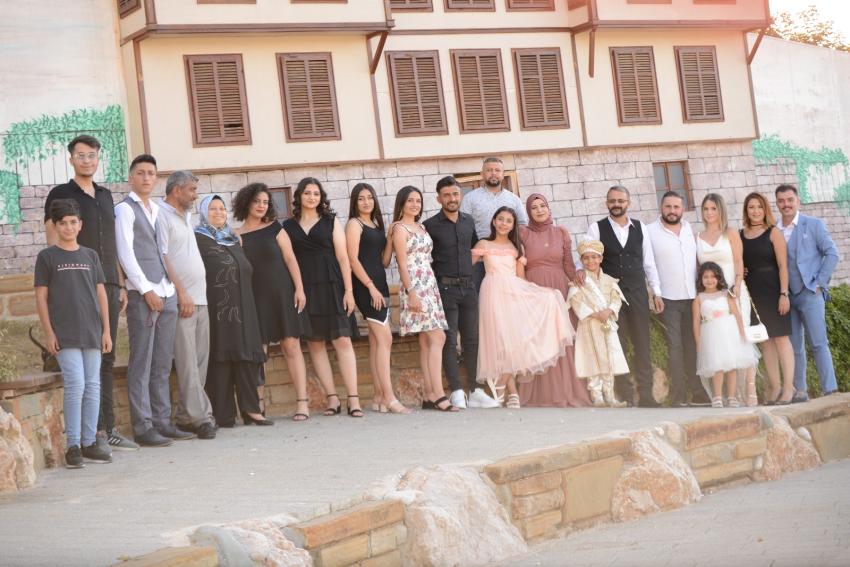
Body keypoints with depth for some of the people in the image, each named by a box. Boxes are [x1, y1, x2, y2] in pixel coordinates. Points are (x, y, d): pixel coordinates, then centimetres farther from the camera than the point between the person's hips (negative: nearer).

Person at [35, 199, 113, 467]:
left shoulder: (90, 256, 12)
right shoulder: (47, 257, 2)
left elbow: (101, 294, 12)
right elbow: (41, 297, 0)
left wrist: (106, 330, 7)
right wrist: (48, 332, -6)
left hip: (92, 333, 4)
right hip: (64, 334, -4)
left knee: (93, 386, 5)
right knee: (75, 385, -12)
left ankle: (89, 442, 13)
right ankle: (73, 445, -5)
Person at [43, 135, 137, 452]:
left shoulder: (105, 196, 18)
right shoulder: (60, 195, 0)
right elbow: (53, 244, -4)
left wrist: (121, 284, 16)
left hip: (108, 285, 6)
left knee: (106, 358, 8)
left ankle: (108, 429, 12)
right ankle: (92, 432, -6)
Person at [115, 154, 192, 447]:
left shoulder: (156, 210, 19)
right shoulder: (125, 209, -3)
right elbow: (125, 254, -10)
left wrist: (171, 288, 11)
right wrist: (146, 291, -13)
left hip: (166, 292, 7)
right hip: (142, 294, -7)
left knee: (163, 364, 8)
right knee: (142, 363, -6)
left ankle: (162, 420, 13)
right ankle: (142, 426, -5)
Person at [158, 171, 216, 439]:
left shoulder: (185, 216, 21)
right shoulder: (162, 215, -7)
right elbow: (162, 257, -15)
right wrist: (182, 293, -18)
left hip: (199, 298, 9)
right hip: (181, 301, -9)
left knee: (199, 360, 7)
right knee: (187, 361, -10)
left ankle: (186, 415, 12)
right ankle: (198, 416, -12)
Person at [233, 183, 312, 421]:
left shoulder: (275, 229, 5)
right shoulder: (237, 236, 7)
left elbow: (290, 259, 2)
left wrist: (299, 289, -6)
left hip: (282, 294, -1)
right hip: (255, 299, 1)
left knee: (291, 345, -5)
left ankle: (302, 402, -7)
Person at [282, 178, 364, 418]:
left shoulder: (331, 222, 10)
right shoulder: (288, 226, 11)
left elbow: (343, 257, 5)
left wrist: (348, 291, -3)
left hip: (331, 287, -1)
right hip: (304, 289, 1)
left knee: (342, 340, -8)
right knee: (315, 343, 0)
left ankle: (353, 399, -10)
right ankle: (332, 397, 5)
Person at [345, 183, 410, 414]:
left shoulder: (376, 224, 17)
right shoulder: (354, 224, -4)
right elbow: (353, 259, -12)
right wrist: (371, 287, -16)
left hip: (379, 283, 8)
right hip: (365, 285, -8)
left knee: (376, 341, 6)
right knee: (385, 339, -13)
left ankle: (379, 397, 7)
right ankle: (389, 398, -17)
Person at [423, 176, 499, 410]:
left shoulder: (469, 221, 11)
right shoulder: (430, 226, -4)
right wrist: (437, 276, -6)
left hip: (468, 287, 5)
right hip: (445, 288, -5)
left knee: (471, 339, 7)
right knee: (449, 341, -6)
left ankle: (474, 391, 12)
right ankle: (456, 393, -6)